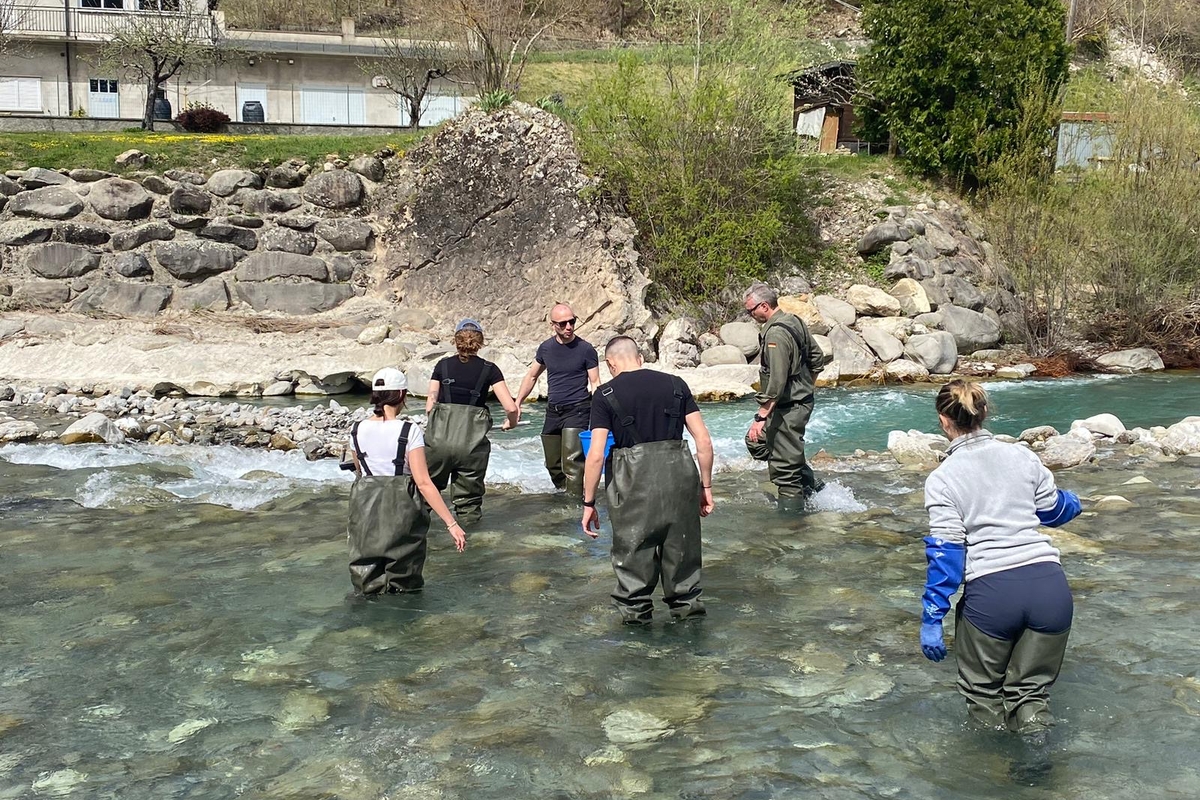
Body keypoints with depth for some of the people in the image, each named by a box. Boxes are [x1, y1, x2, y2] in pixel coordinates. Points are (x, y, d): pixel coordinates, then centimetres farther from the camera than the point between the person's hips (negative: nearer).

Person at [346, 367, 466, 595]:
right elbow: (423, 482, -16)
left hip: (365, 507, 3)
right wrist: (451, 523, -14)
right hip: (401, 507, -3)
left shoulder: (357, 430, 1)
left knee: (369, 586, 12)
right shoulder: (409, 430, -11)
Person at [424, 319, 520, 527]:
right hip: (472, 443, -1)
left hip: (439, 439, 1)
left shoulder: (443, 365, 9)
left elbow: (430, 405, 7)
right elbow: (511, 408, -2)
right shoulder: (489, 369, 4)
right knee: (469, 500, 10)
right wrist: (511, 423, 20)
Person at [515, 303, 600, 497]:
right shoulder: (546, 348, 5)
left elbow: (595, 383, -6)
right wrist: (517, 404, 13)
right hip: (553, 412, 5)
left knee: (572, 462, -16)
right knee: (553, 465, 12)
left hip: (577, 410, -5)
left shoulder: (586, 350, -7)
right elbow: (531, 376, 18)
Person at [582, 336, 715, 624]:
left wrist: (589, 503, 4)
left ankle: (635, 611, 23)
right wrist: (706, 486, 14)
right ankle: (687, 606, 27)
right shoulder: (675, 384, 10)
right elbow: (704, 441, 6)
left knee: (633, 548, 13)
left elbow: (596, 455, -3)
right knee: (681, 546, 17)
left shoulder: (606, 395, 2)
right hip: (679, 471, 3)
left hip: (633, 476, -2)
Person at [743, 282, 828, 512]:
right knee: (756, 441, 21)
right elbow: (817, 358, 19)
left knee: (785, 469, -4)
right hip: (801, 401, 11)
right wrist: (806, 388, 28)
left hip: (788, 408, -11)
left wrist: (761, 417, -26)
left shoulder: (776, 333, -22)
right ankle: (810, 483, 25)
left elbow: (776, 383, -27)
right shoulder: (795, 321, 8)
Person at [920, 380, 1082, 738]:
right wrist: (1072, 501, 44)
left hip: (991, 590, -3)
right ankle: (1034, 727, -4)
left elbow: (945, 551, -5)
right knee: (1031, 689, 19)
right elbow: (1054, 509, 20)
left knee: (983, 692, 20)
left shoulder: (942, 478, 0)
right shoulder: (1022, 456, 9)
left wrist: (932, 620, -2)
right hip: (1049, 583, 3)